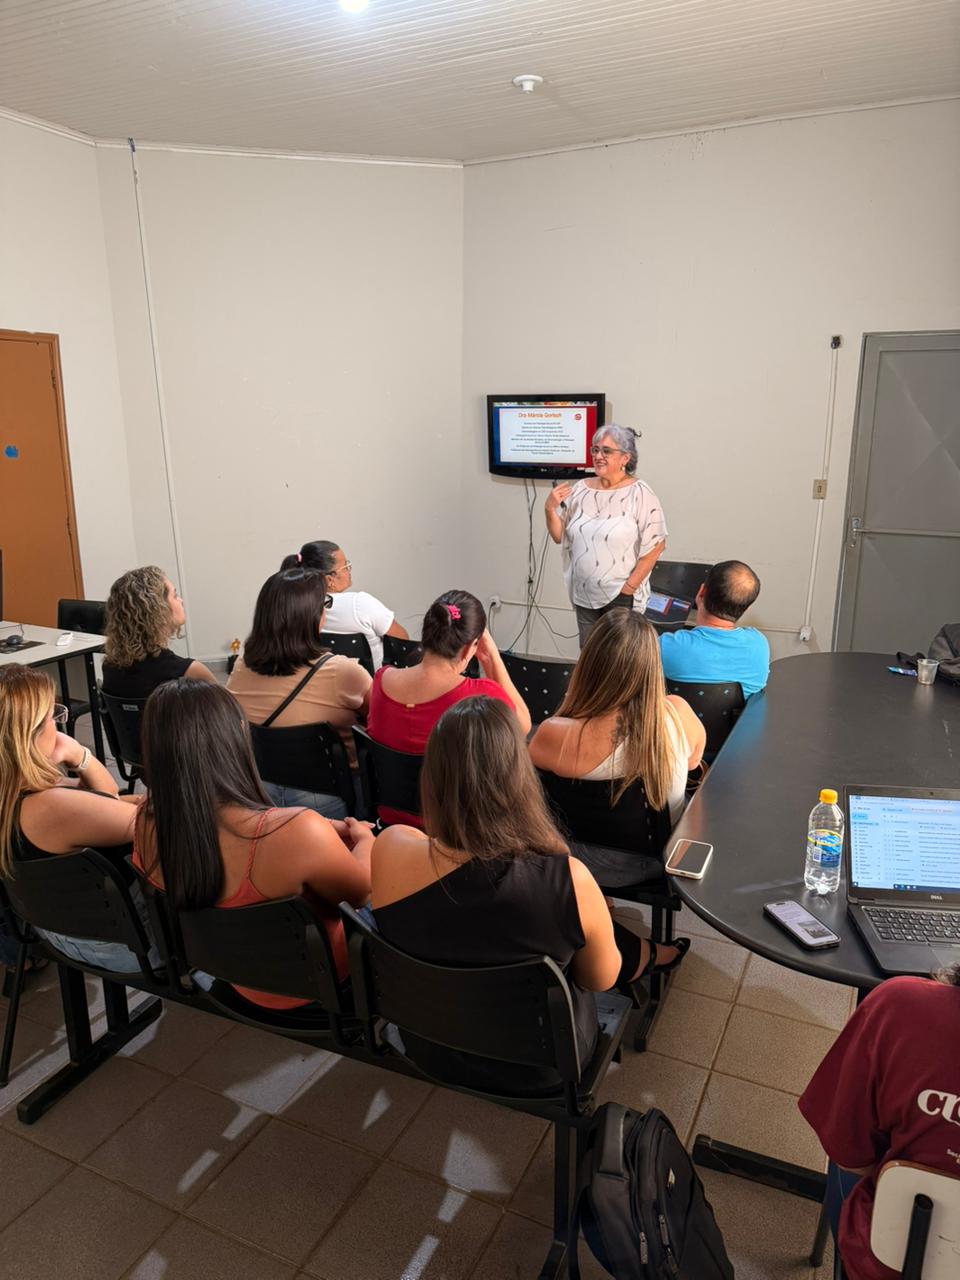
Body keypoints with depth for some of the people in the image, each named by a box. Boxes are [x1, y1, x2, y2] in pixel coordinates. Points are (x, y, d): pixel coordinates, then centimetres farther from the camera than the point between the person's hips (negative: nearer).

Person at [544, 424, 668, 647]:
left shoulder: (640, 494, -12)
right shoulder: (580, 489, 4)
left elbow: (655, 545, -12)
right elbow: (559, 537, 9)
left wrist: (630, 586, -12)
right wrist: (550, 509, -8)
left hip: (621, 596, -5)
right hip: (584, 594, 5)